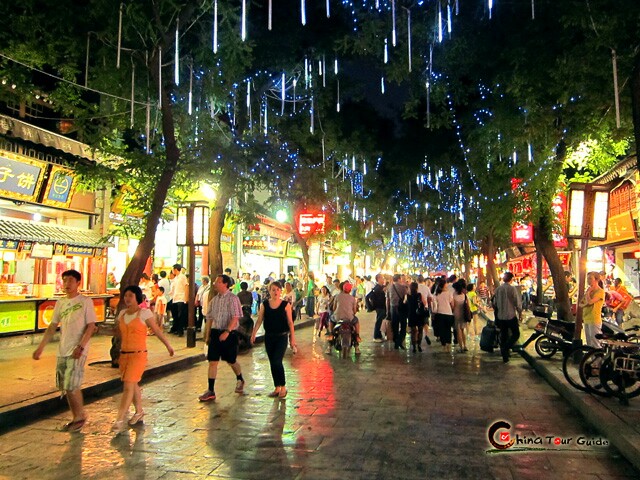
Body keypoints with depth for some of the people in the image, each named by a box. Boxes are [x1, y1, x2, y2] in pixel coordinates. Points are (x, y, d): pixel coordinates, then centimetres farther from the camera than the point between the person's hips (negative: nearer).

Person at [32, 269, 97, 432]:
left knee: (71, 387, -8)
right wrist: (41, 347, 7)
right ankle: (77, 417, 26)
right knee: (66, 387, 12)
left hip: (77, 351, -6)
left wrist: (80, 346, -19)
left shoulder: (85, 301, -7)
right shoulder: (60, 303, 10)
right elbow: (52, 327, 13)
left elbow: (91, 326, -10)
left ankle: (80, 416, 12)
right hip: (62, 350, 6)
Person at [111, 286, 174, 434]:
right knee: (133, 385, 18)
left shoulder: (144, 313, -8)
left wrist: (168, 346, 2)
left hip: (138, 355, -6)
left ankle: (119, 421, -8)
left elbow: (157, 330, -3)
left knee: (128, 387, -10)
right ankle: (139, 412, 35)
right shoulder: (122, 313, 10)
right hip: (124, 354, 6)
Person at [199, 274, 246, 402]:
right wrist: (207, 335, 11)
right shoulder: (214, 300, 9)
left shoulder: (233, 298, -10)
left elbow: (235, 317, -17)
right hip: (215, 332, 5)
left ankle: (240, 380, 37)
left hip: (229, 334, -5)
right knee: (212, 361, 0)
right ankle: (210, 391, 6)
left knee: (231, 361, 9)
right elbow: (210, 318, 14)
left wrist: (227, 332, -26)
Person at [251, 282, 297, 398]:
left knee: (277, 361, -12)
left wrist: (292, 338, -3)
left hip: (281, 337, -3)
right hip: (269, 337, 4)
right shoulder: (265, 304, 2)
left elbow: (290, 322, -2)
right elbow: (259, 320, 3)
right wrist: (253, 334, -6)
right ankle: (277, 388, 22)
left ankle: (283, 387, 4)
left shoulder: (285, 305, -5)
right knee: (272, 363, 9)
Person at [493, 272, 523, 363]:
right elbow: (518, 303, -10)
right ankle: (506, 348, -12)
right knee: (516, 334, 9)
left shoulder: (498, 289, 2)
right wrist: (520, 313, 4)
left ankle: (505, 356, 16)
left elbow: (494, 303, 8)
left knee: (503, 336, 12)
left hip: (500, 317, 5)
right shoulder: (512, 289, -12)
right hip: (511, 316, -5)